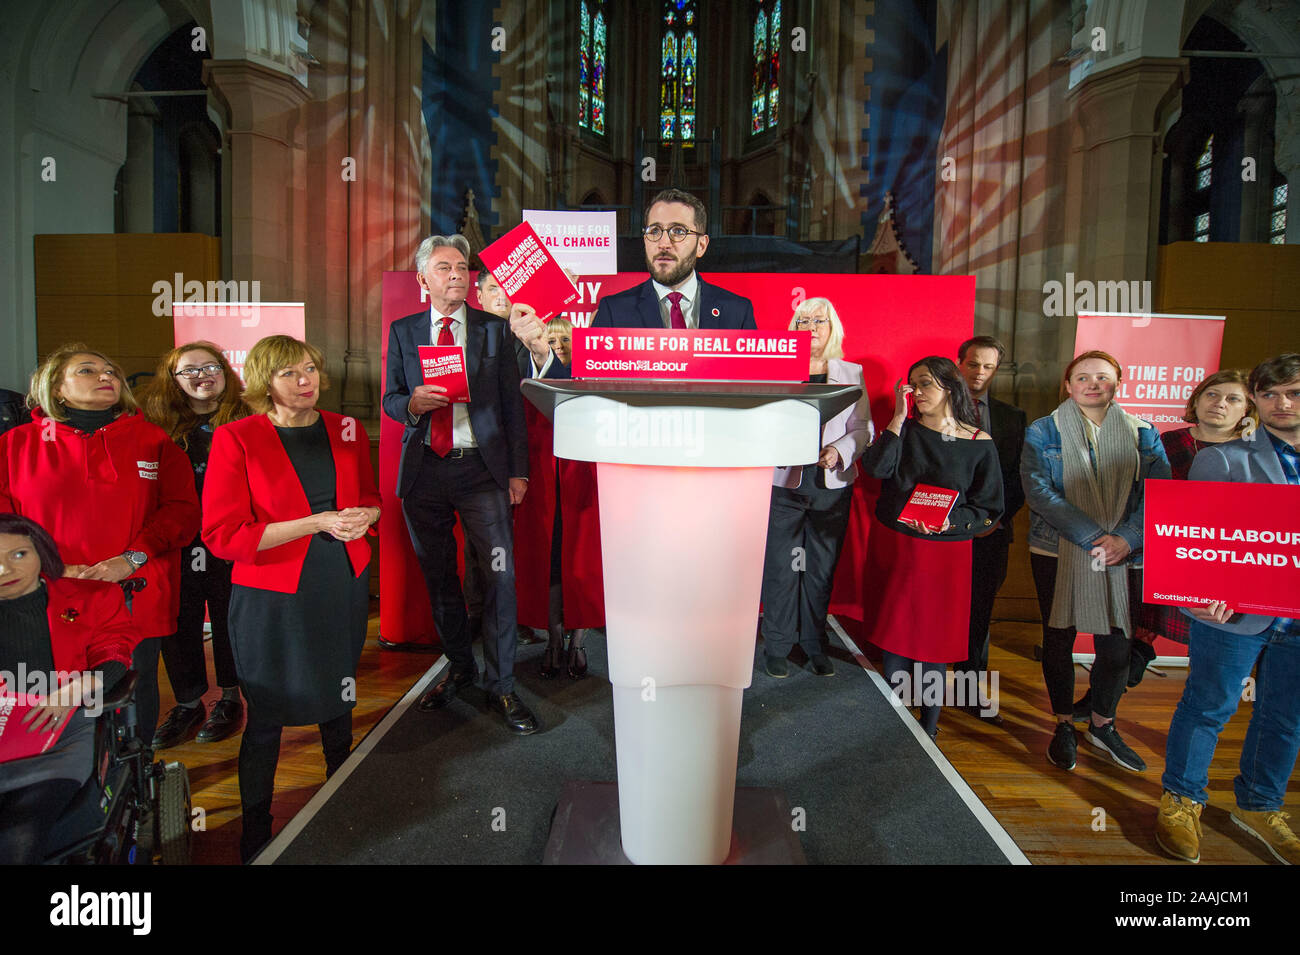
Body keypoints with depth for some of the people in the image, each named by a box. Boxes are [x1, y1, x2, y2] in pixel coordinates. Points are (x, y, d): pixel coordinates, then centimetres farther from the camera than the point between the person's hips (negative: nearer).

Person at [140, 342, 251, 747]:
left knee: (228, 617, 8)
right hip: (177, 543, 3)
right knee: (177, 622, 8)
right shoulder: (160, 426, 6)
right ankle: (187, 704, 24)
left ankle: (231, 698, 25)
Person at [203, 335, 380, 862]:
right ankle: (255, 835, 28)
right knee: (266, 718, 7)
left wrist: (364, 514, -8)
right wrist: (315, 523, -22)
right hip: (271, 600, -4)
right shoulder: (235, 439, -10)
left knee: (338, 703, 20)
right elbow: (222, 535, -15)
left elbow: (371, 496, 17)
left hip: (344, 587, 4)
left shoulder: (347, 430, 4)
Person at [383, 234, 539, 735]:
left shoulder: (495, 329, 6)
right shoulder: (403, 331, 10)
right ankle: (459, 666, 32)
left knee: (499, 576, -6)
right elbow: (390, 399, 13)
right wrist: (413, 402, -12)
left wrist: (518, 470, 0)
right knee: (438, 576, 12)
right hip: (424, 469, 2)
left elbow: (512, 403, 5)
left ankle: (501, 685, 8)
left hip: (481, 469, -2)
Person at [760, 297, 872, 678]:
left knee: (822, 569, 9)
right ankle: (777, 646, 17)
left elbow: (863, 429, 4)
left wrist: (839, 451, -14)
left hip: (832, 485, 2)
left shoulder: (852, 374, 8)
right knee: (780, 567, 1)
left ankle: (815, 645, 25)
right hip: (785, 482, -1)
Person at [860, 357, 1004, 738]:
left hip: (944, 553, -2)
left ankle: (928, 730, 19)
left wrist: (949, 522, -17)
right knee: (893, 635, 8)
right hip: (892, 545, 3)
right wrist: (899, 418, -13)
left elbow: (988, 509, 0)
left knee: (933, 639, 3)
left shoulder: (979, 444, -2)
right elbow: (876, 467, -12)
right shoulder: (905, 429, 5)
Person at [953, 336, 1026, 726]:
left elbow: (1019, 475, 9)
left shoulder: (1012, 417, 11)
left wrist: (998, 517, -3)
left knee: (979, 611, 8)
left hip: (991, 530, 2)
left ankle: (973, 692, 16)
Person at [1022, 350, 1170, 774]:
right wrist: (1093, 537, -20)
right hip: (1055, 552, -1)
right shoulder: (1043, 432, -1)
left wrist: (1126, 539, -18)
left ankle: (1103, 726, 27)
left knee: (1116, 644, 3)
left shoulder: (1142, 434, 7)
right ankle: (1064, 725, 25)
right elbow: (1039, 492, -12)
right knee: (1059, 638, 8)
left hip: (1121, 554, 2)